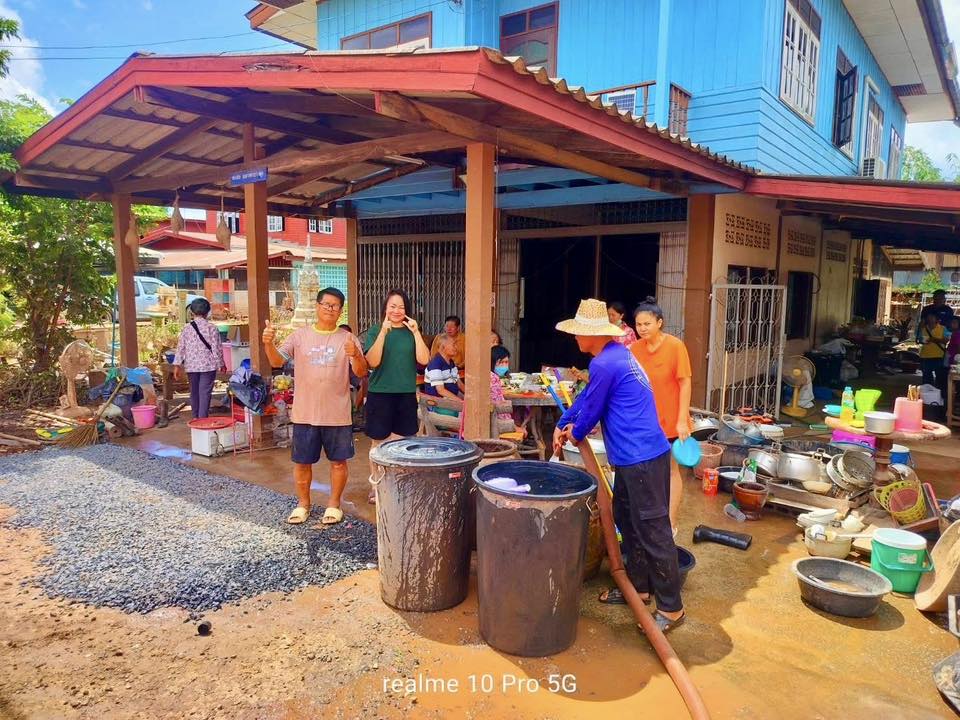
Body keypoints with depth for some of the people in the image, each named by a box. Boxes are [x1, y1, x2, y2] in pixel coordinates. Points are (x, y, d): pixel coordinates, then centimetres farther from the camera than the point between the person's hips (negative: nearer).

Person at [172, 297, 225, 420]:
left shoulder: (187, 328, 2)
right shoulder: (211, 327, -6)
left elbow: (180, 347, 1)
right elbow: (217, 348, -4)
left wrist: (177, 365, 5)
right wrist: (221, 364, 7)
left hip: (191, 366, 3)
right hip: (208, 365, -3)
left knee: (194, 392, 15)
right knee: (205, 393, -3)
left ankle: (196, 418, 25)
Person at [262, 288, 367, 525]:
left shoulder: (348, 338, -1)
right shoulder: (300, 335, 3)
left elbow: (361, 373, -7)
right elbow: (277, 361, -3)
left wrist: (356, 356, -29)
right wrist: (268, 343, -23)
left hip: (338, 414, -1)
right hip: (304, 413, 1)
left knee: (338, 461, 8)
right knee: (302, 461, 11)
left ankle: (334, 504, 26)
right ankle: (303, 503, 30)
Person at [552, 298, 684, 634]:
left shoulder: (604, 364, -19)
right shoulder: (618, 354, 13)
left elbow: (591, 409, -8)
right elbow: (587, 396, 22)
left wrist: (574, 433, 12)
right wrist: (562, 424, 23)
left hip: (642, 458, -11)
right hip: (633, 455, 11)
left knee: (653, 531, -2)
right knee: (626, 520, 20)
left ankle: (671, 608, 8)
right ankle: (637, 585, 33)